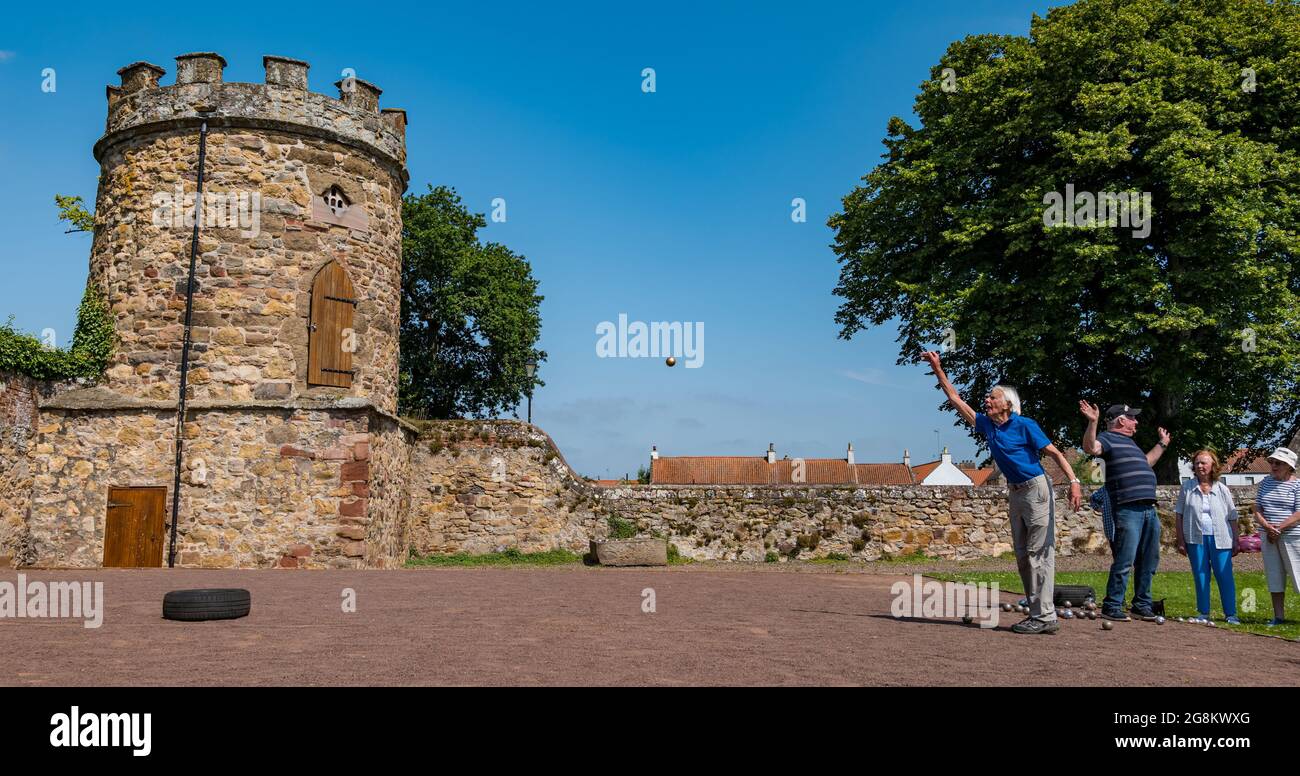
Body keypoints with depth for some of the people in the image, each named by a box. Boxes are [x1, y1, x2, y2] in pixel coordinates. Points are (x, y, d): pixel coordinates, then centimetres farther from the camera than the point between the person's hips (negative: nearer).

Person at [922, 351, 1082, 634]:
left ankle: (1045, 617, -7)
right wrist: (937, 369, 11)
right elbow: (956, 399, 12)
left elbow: (1054, 452, -11)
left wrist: (1074, 481, -23)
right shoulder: (986, 425, 8)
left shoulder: (1024, 425, -10)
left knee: (1040, 554, -9)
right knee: (1023, 556, 9)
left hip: (1036, 489, -8)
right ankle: (1036, 613, 14)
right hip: (1016, 494, 8)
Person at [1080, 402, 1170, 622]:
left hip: (1149, 509, 9)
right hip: (1128, 510, -9)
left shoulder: (1129, 442, 26)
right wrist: (1093, 422, -32)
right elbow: (1091, 448, -23)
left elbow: (1146, 463, 44)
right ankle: (1112, 607, -5)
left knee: (1148, 562, 12)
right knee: (1124, 561, -10)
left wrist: (1162, 445, 50)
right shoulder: (1108, 438, -1)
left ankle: (1142, 605, 22)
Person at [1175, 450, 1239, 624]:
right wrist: (1181, 541, 0)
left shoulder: (1222, 490, 6)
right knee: (1200, 577, 6)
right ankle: (1203, 613, 14)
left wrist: (1236, 541, 5)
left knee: (1225, 577, -2)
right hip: (1195, 539, 0)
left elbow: (1232, 518, 9)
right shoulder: (1187, 487, 5)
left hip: (1220, 539, 0)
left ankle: (1231, 614, 8)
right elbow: (1179, 516, 5)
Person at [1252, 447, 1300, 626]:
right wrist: (1267, 527, -9)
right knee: (1274, 576, 8)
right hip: (1268, 538, 5)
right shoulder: (1266, 482, 10)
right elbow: (1257, 509, 7)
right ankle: (1279, 616, 14)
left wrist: (1278, 529, -17)